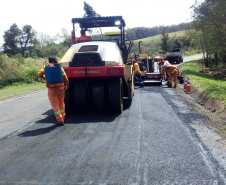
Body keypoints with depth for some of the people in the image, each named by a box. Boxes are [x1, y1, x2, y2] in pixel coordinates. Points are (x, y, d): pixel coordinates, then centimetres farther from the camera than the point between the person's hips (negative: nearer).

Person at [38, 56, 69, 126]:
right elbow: (65, 78, -1)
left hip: (52, 89, -2)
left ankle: (60, 121, 9)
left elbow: (39, 74, -8)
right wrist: (67, 86, 13)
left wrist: (44, 77, 13)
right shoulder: (60, 67, 4)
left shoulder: (45, 67, 3)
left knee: (55, 106, 8)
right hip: (61, 88, 2)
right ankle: (63, 117, 35)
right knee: (61, 104, 21)